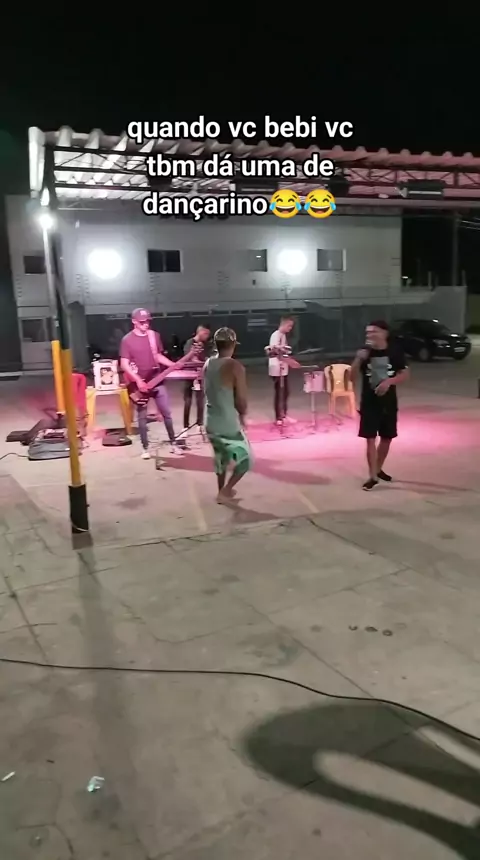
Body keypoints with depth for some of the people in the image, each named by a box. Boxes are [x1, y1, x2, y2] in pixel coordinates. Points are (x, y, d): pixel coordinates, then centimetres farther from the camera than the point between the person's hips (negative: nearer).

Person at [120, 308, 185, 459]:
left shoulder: (154, 336, 6)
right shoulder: (127, 340, -8)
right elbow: (124, 364, -10)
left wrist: (174, 365, -1)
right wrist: (138, 380, -20)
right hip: (139, 383, -3)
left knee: (166, 413, 5)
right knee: (142, 417, 5)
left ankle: (173, 442, 19)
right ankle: (145, 448, 15)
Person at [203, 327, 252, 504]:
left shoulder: (207, 364, 1)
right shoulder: (235, 367, -19)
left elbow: (209, 392, 9)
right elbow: (241, 400, -17)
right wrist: (242, 415, 4)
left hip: (210, 422, 7)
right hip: (228, 424, -7)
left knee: (221, 457, 27)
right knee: (246, 459, 14)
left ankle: (223, 491, 41)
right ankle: (225, 492, 11)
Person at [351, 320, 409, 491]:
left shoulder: (395, 351, -5)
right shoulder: (364, 352, -5)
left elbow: (405, 374, -4)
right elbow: (353, 378, -7)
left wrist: (389, 381, -21)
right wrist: (358, 360, -23)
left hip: (389, 403, 2)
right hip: (369, 403, -2)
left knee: (387, 438, 14)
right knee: (371, 439, -4)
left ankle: (379, 469, 34)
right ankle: (373, 476, 3)